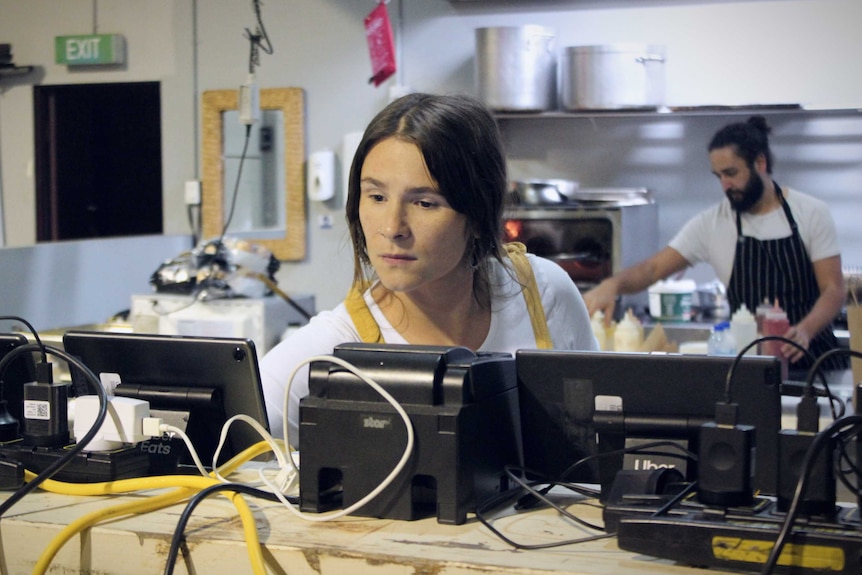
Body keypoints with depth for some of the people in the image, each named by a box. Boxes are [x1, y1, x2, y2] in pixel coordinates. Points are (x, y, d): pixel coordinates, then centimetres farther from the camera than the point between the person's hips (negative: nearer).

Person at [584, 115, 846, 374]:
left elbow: (833, 290, -3)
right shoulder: (711, 224, 2)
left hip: (813, 354, -1)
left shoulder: (811, 213, -1)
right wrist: (612, 284, -23)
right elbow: (653, 269, -1)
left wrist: (805, 331, -23)